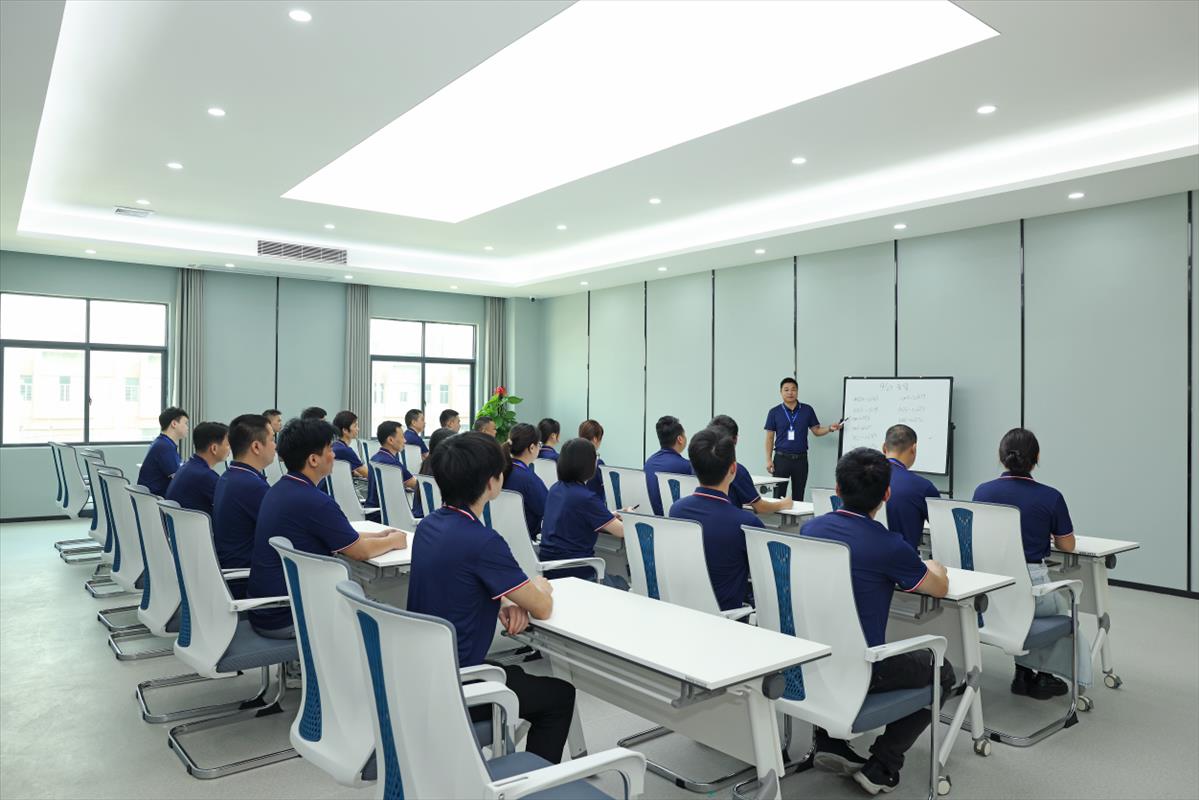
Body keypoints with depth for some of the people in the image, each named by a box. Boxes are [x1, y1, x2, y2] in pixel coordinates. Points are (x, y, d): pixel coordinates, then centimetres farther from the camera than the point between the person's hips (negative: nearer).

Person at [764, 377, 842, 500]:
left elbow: (816, 430, 10)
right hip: (781, 458, -1)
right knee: (778, 496, -2)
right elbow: (770, 437, 3)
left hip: (801, 459, 2)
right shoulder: (774, 412, 0)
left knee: (798, 496, 8)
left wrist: (830, 428, -10)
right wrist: (769, 460, -3)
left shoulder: (807, 410, 3)